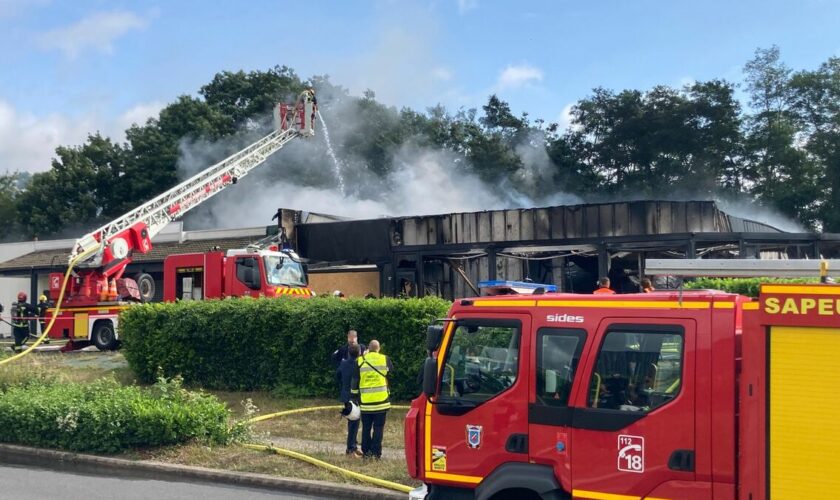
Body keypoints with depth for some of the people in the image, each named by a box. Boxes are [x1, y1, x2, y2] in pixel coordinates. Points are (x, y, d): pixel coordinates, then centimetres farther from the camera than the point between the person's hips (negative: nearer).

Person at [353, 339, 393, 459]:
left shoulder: (360, 361, 0)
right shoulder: (385, 359, -2)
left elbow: (355, 380, 4)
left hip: (365, 401, 1)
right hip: (381, 400, -1)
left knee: (366, 428, 11)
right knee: (378, 427, 3)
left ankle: (366, 452, 14)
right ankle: (376, 453, 0)